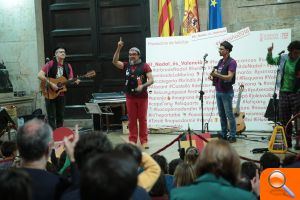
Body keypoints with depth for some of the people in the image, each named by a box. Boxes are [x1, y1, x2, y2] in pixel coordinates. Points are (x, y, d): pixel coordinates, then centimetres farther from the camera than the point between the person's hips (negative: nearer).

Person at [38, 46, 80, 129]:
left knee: (60, 116, 12)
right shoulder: (50, 64, -10)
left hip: (61, 95, 5)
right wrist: (51, 84, -22)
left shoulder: (68, 66, 6)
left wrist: (75, 81, -16)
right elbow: (40, 75, -18)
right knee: (52, 117, -2)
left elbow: (70, 80, 6)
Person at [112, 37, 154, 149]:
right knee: (131, 119, 7)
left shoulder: (144, 66, -2)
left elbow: (151, 80, -7)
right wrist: (119, 48, -15)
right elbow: (115, 61, -6)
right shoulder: (126, 65, 6)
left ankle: (144, 140, 10)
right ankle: (132, 140, 14)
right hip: (130, 96, 3)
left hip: (142, 96, -2)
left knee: (142, 119, 3)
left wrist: (143, 86, -24)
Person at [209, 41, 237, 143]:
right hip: (218, 91, 8)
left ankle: (232, 136, 4)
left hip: (227, 92, -8)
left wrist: (217, 75, -31)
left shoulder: (232, 62, -11)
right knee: (221, 114, 11)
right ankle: (223, 134, 18)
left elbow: (229, 77, -20)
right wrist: (212, 76, 1)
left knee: (229, 115, -3)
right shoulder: (220, 61, 14)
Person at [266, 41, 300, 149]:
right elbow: (270, 61, 17)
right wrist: (269, 53, 1)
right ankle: (287, 141, 19)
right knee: (284, 119, 8)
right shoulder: (283, 58, 1)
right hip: (283, 92, 3)